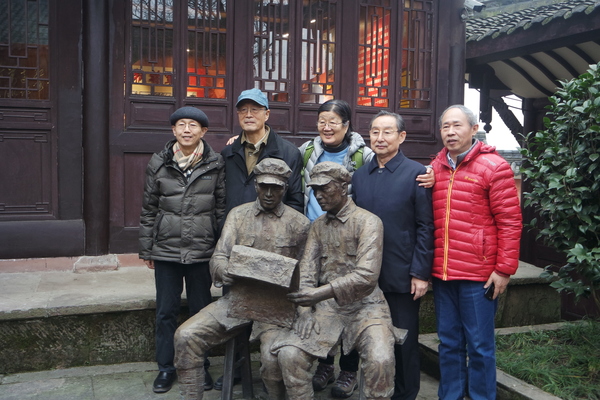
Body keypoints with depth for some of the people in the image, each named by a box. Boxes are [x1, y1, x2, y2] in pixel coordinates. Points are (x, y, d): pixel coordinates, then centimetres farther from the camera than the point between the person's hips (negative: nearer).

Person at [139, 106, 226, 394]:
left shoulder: (216, 165, -1)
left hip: (202, 251, -1)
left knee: (201, 310, 11)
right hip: (166, 250, 1)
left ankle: (201, 367, 27)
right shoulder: (158, 164, 2)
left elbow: (222, 208, 2)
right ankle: (166, 367, 26)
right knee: (166, 311, 10)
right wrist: (146, 249, 6)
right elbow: (148, 209, 6)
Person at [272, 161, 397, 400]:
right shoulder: (318, 225, 14)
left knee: (380, 361, -29)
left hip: (364, 305, -4)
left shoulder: (367, 222, -5)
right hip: (327, 307, 4)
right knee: (288, 354, -17)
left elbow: (366, 275, -18)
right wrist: (305, 310, -11)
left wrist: (320, 293, -26)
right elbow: (306, 271, 6)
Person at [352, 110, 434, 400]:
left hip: (402, 277, -4)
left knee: (404, 342, 8)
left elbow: (425, 227, -8)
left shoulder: (416, 173, -6)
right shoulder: (359, 176, 9)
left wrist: (421, 273, -11)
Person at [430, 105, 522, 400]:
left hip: (478, 275, -5)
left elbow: (510, 221, -8)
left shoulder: (493, 166, -6)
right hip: (442, 273, 5)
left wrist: (505, 269, -10)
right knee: (449, 343, 15)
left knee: (479, 345, 5)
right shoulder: (436, 168, 10)